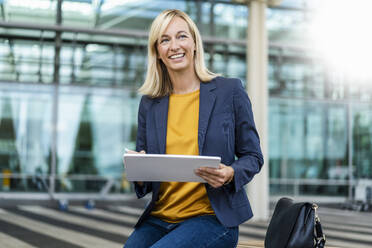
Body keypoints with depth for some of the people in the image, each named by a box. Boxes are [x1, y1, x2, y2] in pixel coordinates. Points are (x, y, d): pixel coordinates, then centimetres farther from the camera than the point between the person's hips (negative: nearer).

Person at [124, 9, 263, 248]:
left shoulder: (230, 91, 0)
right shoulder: (149, 103, 9)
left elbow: (253, 156, 5)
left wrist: (230, 174, -16)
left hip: (212, 217, -3)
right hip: (160, 217, 3)